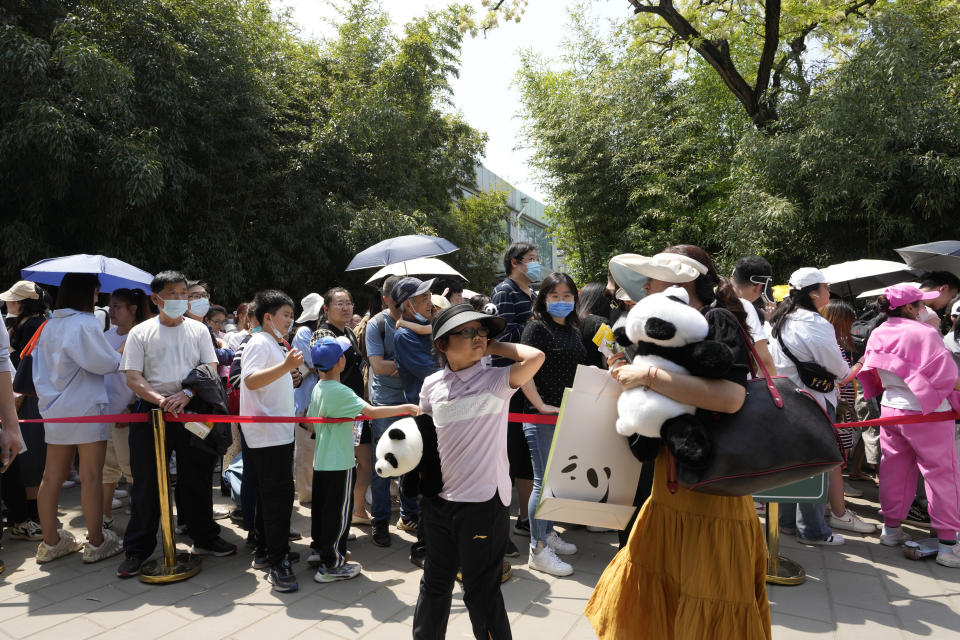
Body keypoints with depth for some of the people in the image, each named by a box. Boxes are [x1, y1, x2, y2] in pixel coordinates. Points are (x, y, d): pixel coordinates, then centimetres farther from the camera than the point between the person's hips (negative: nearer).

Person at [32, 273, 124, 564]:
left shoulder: (49, 327, 11)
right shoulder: (86, 324, -14)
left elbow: (41, 366, 14)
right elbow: (107, 363, -14)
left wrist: (47, 397, 20)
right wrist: (119, 354, 4)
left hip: (55, 410, 8)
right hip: (85, 409, -8)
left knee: (52, 476, 12)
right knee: (91, 476, -1)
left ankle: (50, 542, 21)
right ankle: (96, 543, 7)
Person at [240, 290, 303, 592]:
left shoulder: (276, 346, 18)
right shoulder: (259, 343, -13)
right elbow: (251, 380, -30)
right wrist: (286, 366, -40)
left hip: (279, 432, 10)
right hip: (267, 434, -10)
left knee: (271, 495, 16)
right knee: (278, 495, -10)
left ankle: (264, 552, 26)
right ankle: (277, 564, -4)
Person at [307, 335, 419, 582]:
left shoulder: (318, 388, 5)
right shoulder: (340, 392, -22)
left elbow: (311, 419, 15)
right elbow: (372, 411, -26)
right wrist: (406, 408, -20)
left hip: (321, 461, 9)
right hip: (339, 464, -9)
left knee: (321, 507, 21)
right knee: (339, 513, 2)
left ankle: (318, 549, 35)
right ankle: (331, 565, 10)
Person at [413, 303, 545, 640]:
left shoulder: (495, 379, -10)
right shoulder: (433, 384, 2)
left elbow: (535, 356, -28)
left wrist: (494, 346, -14)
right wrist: (421, 471, 7)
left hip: (483, 502, -4)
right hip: (439, 499, 5)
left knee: (481, 592, 9)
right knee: (435, 582, 23)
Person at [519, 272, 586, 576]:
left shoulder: (573, 330, 14)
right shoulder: (536, 328, -10)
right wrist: (540, 405, -19)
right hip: (542, 415, -8)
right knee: (543, 480, -2)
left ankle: (548, 533, 35)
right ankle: (538, 550, 10)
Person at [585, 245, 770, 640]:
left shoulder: (717, 320, -13)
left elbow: (729, 397, -30)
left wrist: (649, 375, -25)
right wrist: (629, 375, 2)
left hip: (711, 494, -8)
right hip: (669, 493, 8)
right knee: (648, 600, 15)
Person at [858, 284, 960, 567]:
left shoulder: (877, 335, 3)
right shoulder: (924, 333, -17)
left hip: (890, 408, 6)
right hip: (926, 414, -6)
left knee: (894, 469, 14)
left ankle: (891, 528, 24)